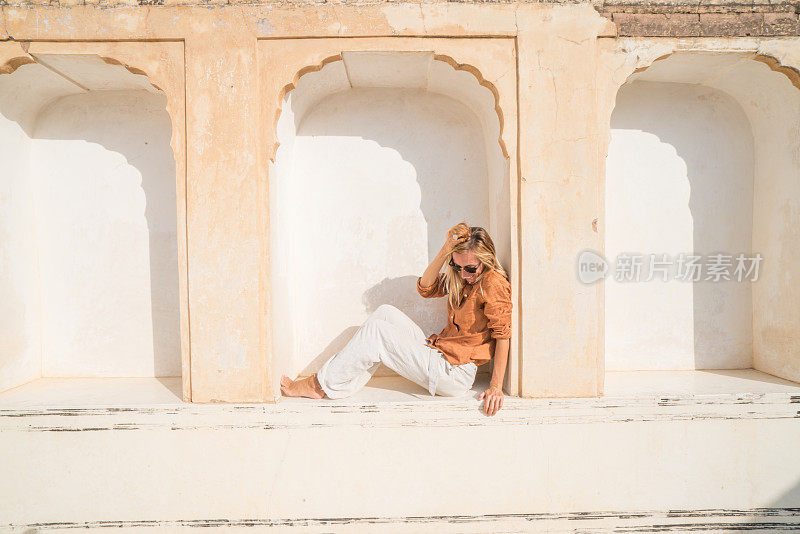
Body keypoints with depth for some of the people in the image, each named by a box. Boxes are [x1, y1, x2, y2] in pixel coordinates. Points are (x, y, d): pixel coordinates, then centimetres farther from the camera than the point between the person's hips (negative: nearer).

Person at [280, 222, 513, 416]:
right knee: (386, 313, -1)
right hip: (438, 353, 8)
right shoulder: (461, 277, 10)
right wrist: (444, 252, -10)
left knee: (375, 331, -13)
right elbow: (426, 289, 1)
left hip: (456, 374, -8)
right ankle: (344, 387, -2)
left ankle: (322, 385, 0)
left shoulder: (494, 284, -15)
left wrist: (496, 387, -21)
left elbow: (503, 335, -18)